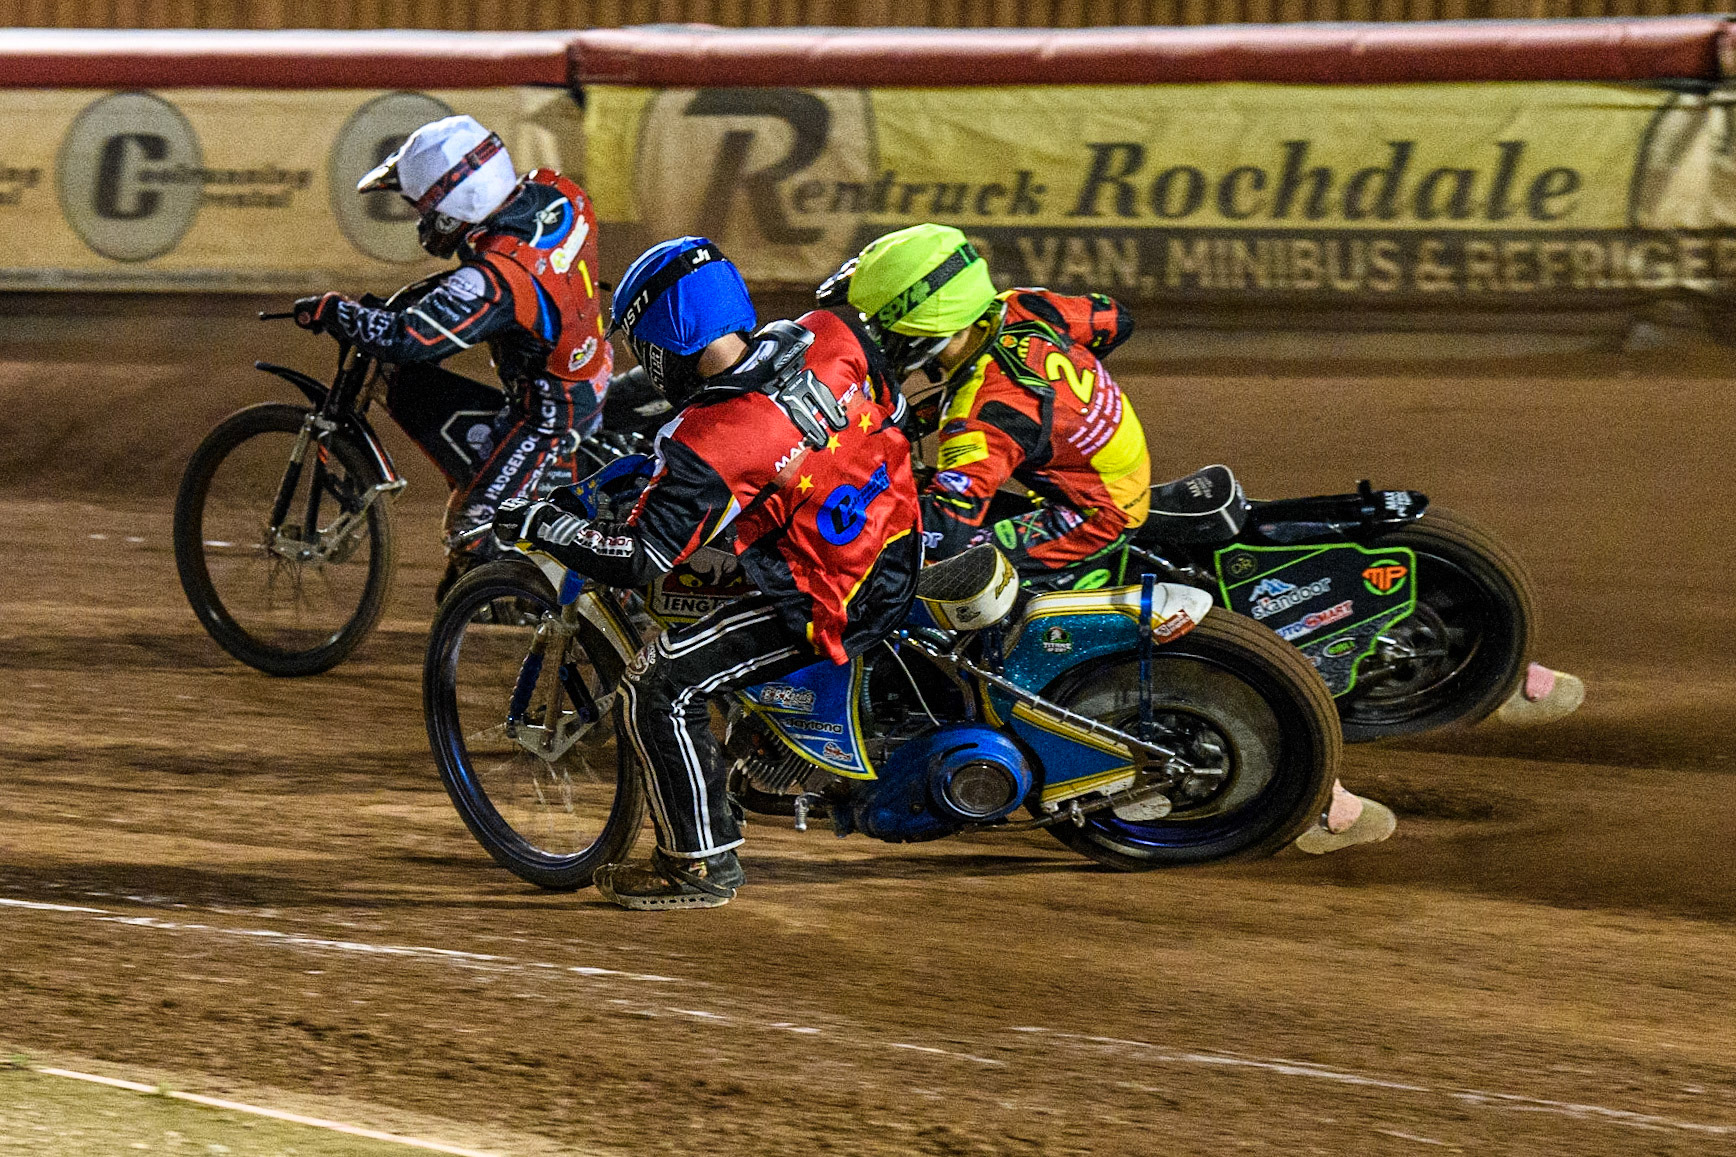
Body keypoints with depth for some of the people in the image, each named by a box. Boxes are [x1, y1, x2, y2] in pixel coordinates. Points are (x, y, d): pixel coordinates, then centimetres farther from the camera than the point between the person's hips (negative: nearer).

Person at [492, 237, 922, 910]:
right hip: (903, 548, 8)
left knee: (659, 684, -6)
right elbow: (891, 407, 12)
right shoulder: (831, 337, -8)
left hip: (829, 611, -8)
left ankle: (701, 865, 3)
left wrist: (541, 525, -7)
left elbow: (634, 562, -22)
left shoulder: (709, 444, -25)